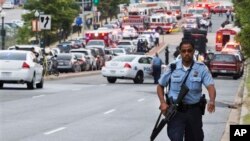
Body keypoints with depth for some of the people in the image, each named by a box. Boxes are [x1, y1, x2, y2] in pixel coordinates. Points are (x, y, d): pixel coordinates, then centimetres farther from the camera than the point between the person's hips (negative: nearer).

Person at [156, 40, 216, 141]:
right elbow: (160, 86, 11)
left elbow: (210, 86, -13)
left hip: (194, 110, 1)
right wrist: (162, 102, -5)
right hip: (175, 110, -1)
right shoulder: (173, 68, 1)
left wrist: (211, 101, -34)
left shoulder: (201, 68, -2)